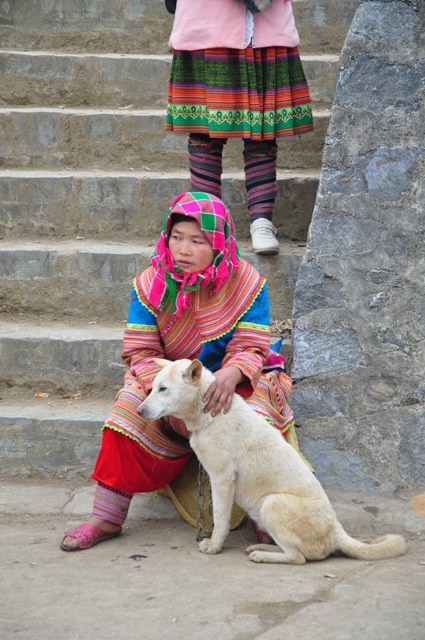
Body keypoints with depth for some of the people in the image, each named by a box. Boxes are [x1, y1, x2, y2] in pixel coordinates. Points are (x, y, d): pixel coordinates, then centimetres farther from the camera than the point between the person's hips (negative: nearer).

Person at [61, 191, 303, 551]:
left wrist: (230, 376, -39)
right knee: (131, 405, -25)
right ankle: (107, 518, -18)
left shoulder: (245, 282, -12)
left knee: (257, 414, -33)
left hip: (233, 381, -2)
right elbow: (141, 352, -10)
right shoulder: (151, 284, -7)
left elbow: (249, 349, -16)